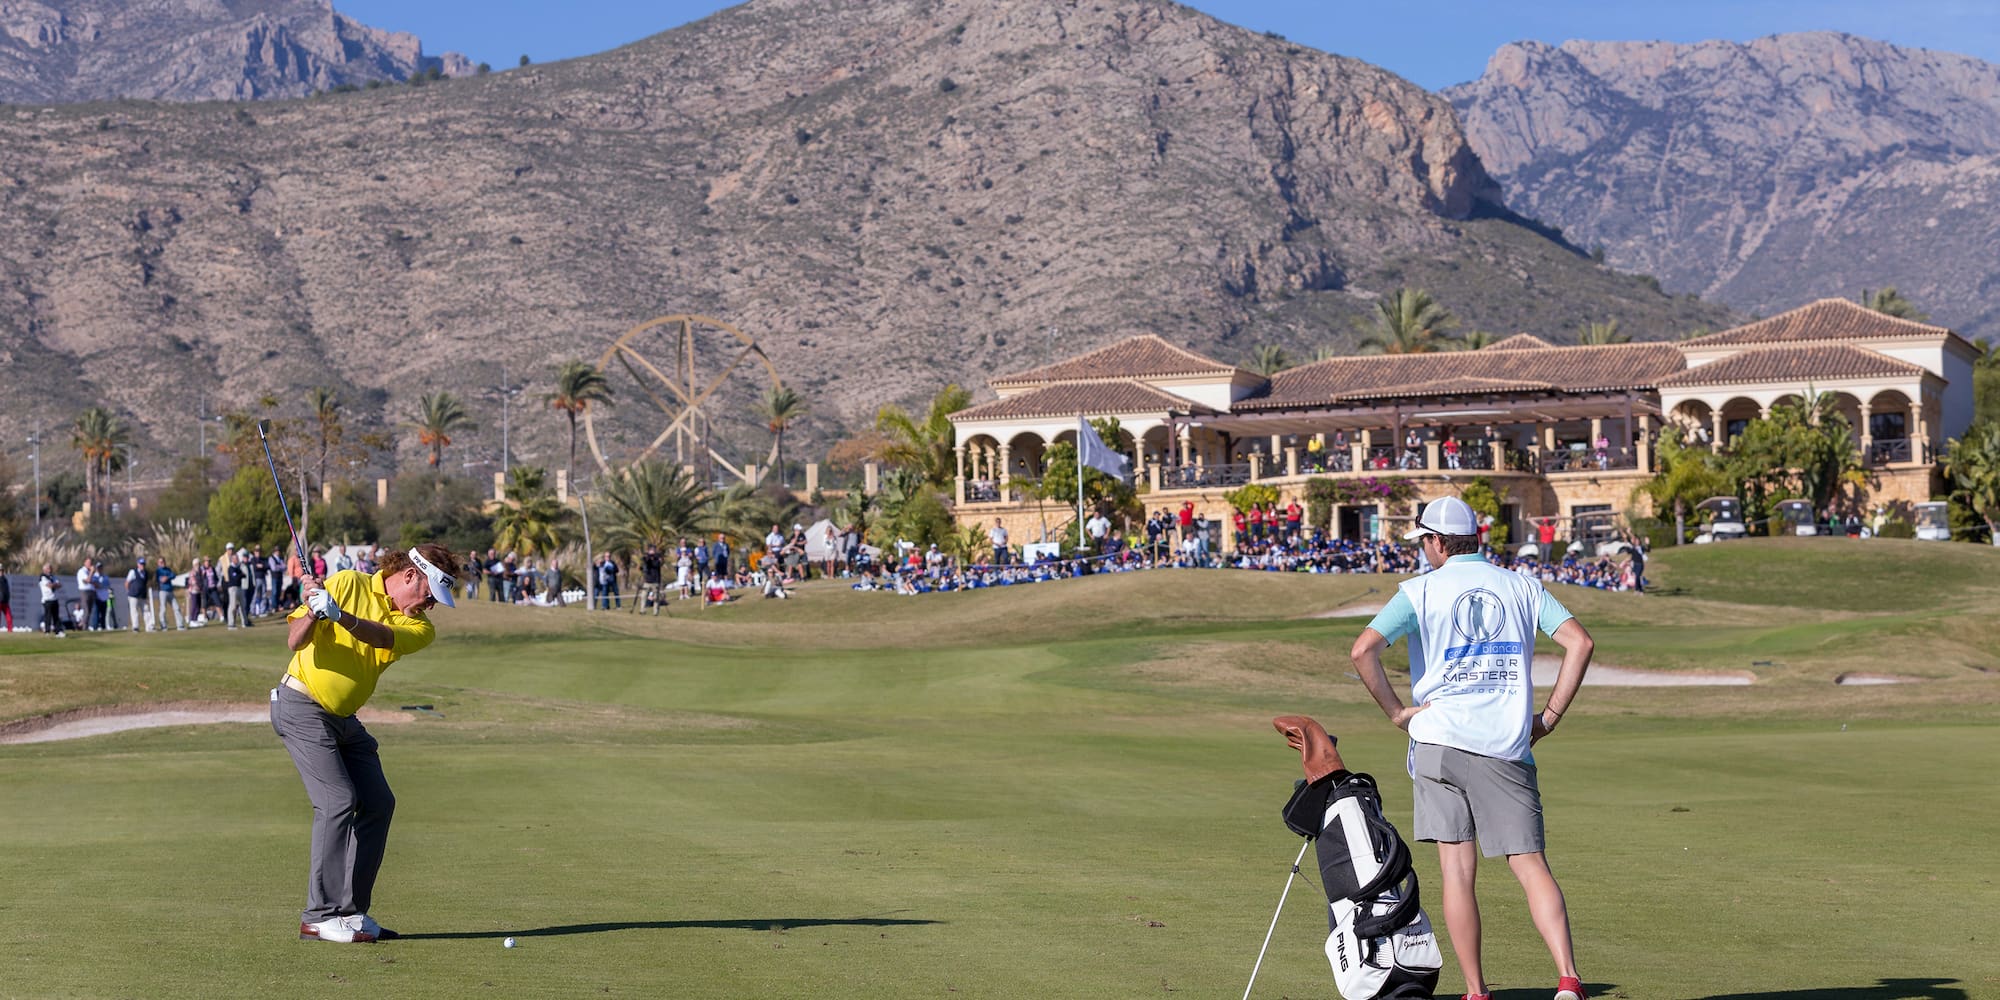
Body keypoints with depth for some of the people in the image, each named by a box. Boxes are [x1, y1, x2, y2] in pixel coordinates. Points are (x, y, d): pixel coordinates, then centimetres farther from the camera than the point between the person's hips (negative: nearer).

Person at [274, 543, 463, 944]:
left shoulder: (419, 627, -1)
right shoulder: (348, 584, -11)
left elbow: (383, 637, -24)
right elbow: (295, 641, -13)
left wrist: (338, 614, -42)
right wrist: (315, 611, -34)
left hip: (343, 717, 7)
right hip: (302, 705, -7)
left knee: (378, 803, 1)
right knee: (338, 800, -17)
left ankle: (351, 910, 8)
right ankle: (320, 916, -13)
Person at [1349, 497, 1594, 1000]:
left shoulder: (1422, 591, 1)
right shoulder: (1521, 587, 10)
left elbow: (1363, 649, -12)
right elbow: (1579, 642, 0)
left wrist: (1395, 711, -2)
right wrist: (1551, 715, 4)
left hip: (1438, 744, -2)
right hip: (1507, 749, 2)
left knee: (1457, 872, 3)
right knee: (1532, 867, 0)